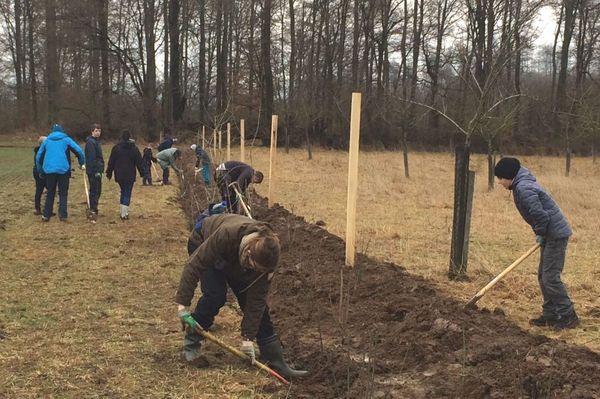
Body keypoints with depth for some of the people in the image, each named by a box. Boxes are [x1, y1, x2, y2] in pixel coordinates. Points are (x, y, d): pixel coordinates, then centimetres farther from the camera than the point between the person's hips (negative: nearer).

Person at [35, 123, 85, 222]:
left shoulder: (47, 140, 14)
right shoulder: (66, 139, 6)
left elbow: (38, 156, 15)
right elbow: (79, 150, -3)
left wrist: (40, 170, 24)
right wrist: (82, 163, 8)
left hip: (49, 170, 3)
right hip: (63, 170, -2)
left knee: (50, 193, 13)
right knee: (63, 193, 6)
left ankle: (46, 215, 11)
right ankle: (63, 215, -3)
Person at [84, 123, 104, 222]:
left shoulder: (96, 141, 18)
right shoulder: (91, 142, -14)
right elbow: (91, 158, -20)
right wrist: (96, 171, -22)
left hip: (97, 171, 10)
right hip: (94, 171, -10)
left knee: (97, 191, 14)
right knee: (95, 191, -9)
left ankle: (92, 210, 20)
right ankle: (93, 211, -8)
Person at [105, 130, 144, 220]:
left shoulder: (116, 148, 1)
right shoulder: (134, 149, -3)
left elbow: (111, 162, 4)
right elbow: (139, 162, -1)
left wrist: (109, 173, 12)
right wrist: (142, 173, 6)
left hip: (119, 175, 3)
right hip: (130, 176, -3)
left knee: (123, 192, 19)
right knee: (127, 194, 1)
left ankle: (123, 212, 18)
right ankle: (124, 214, -5)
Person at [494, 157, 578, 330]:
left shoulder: (523, 189, -19)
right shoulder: (522, 185, 13)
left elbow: (540, 215, -24)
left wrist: (540, 234, -8)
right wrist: (540, 235, 11)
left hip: (556, 234, -11)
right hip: (551, 234, 11)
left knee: (550, 277, -8)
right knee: (543, 275, 14)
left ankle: (568, 316, 0)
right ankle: (550, 314, 20)